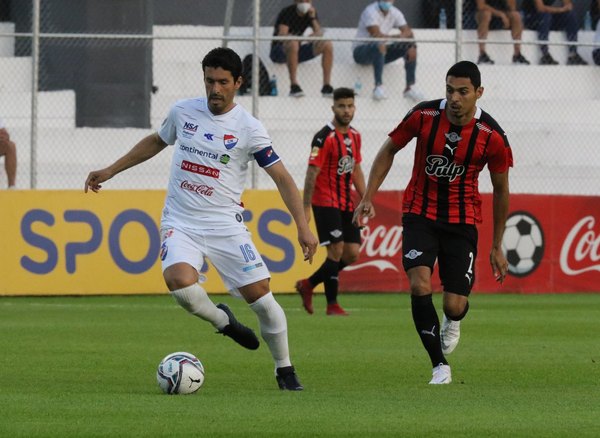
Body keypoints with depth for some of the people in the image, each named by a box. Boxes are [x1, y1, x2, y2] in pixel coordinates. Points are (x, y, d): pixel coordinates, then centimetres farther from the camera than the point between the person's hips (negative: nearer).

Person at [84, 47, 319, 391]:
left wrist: (303, 227, -13)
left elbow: (282, 177, -4)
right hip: (181, 223, 1)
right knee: (179, 280, -29)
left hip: (226, 224, -1)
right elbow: (156, 142, 24)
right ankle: (222, 320, 3)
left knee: (261, 295, -7)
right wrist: (110, 171, 25)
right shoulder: (183, 111, 4)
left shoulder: (249, 129, -6)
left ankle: (285, 369, 15)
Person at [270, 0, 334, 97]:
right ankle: (294, 86, -43)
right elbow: (281, 35, -24)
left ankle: (327, 86, -13)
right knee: (293, 43, -40)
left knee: (327, 45, -11)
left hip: (297, 53, 6)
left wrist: (313, 17, -18)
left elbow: (319, 33, -7)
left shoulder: (311, 13, 6)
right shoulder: (287, 12, -12)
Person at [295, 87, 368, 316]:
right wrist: (306, 208, -19)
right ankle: (332, 304, -2)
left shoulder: (355, 136, 11)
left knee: (352, 253, 3)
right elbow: (312, 173, -15)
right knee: (336, 250, -11)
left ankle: (308, 284, 19)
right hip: (326, 202, -8)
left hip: (347, 203, 8)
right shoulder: (324, 138, -13)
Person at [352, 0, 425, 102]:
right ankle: (378, 86, -39)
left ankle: (410, 87, -7)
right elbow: (377, 35, -28)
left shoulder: (395, 13, 3)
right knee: (380, 46, -38)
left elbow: (408, 32, -4)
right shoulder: (370, 12, -18)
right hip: (361, 51, -7)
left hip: (381, 52, 7)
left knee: (410, 46, -7)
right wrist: (399, 37, -31)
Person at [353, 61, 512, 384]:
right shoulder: (423, 116, -12)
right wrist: (368, 197, -4)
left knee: (454, 305, -6)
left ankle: (452, 321, 35)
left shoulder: (492, 136, -14)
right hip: (420, 214, 0)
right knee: (419, 286, -22)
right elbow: (388, 150, 5)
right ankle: (440, 366, -10)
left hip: (462, 222, 0)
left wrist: (497, 247, 5)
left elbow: (501, 191, 1)